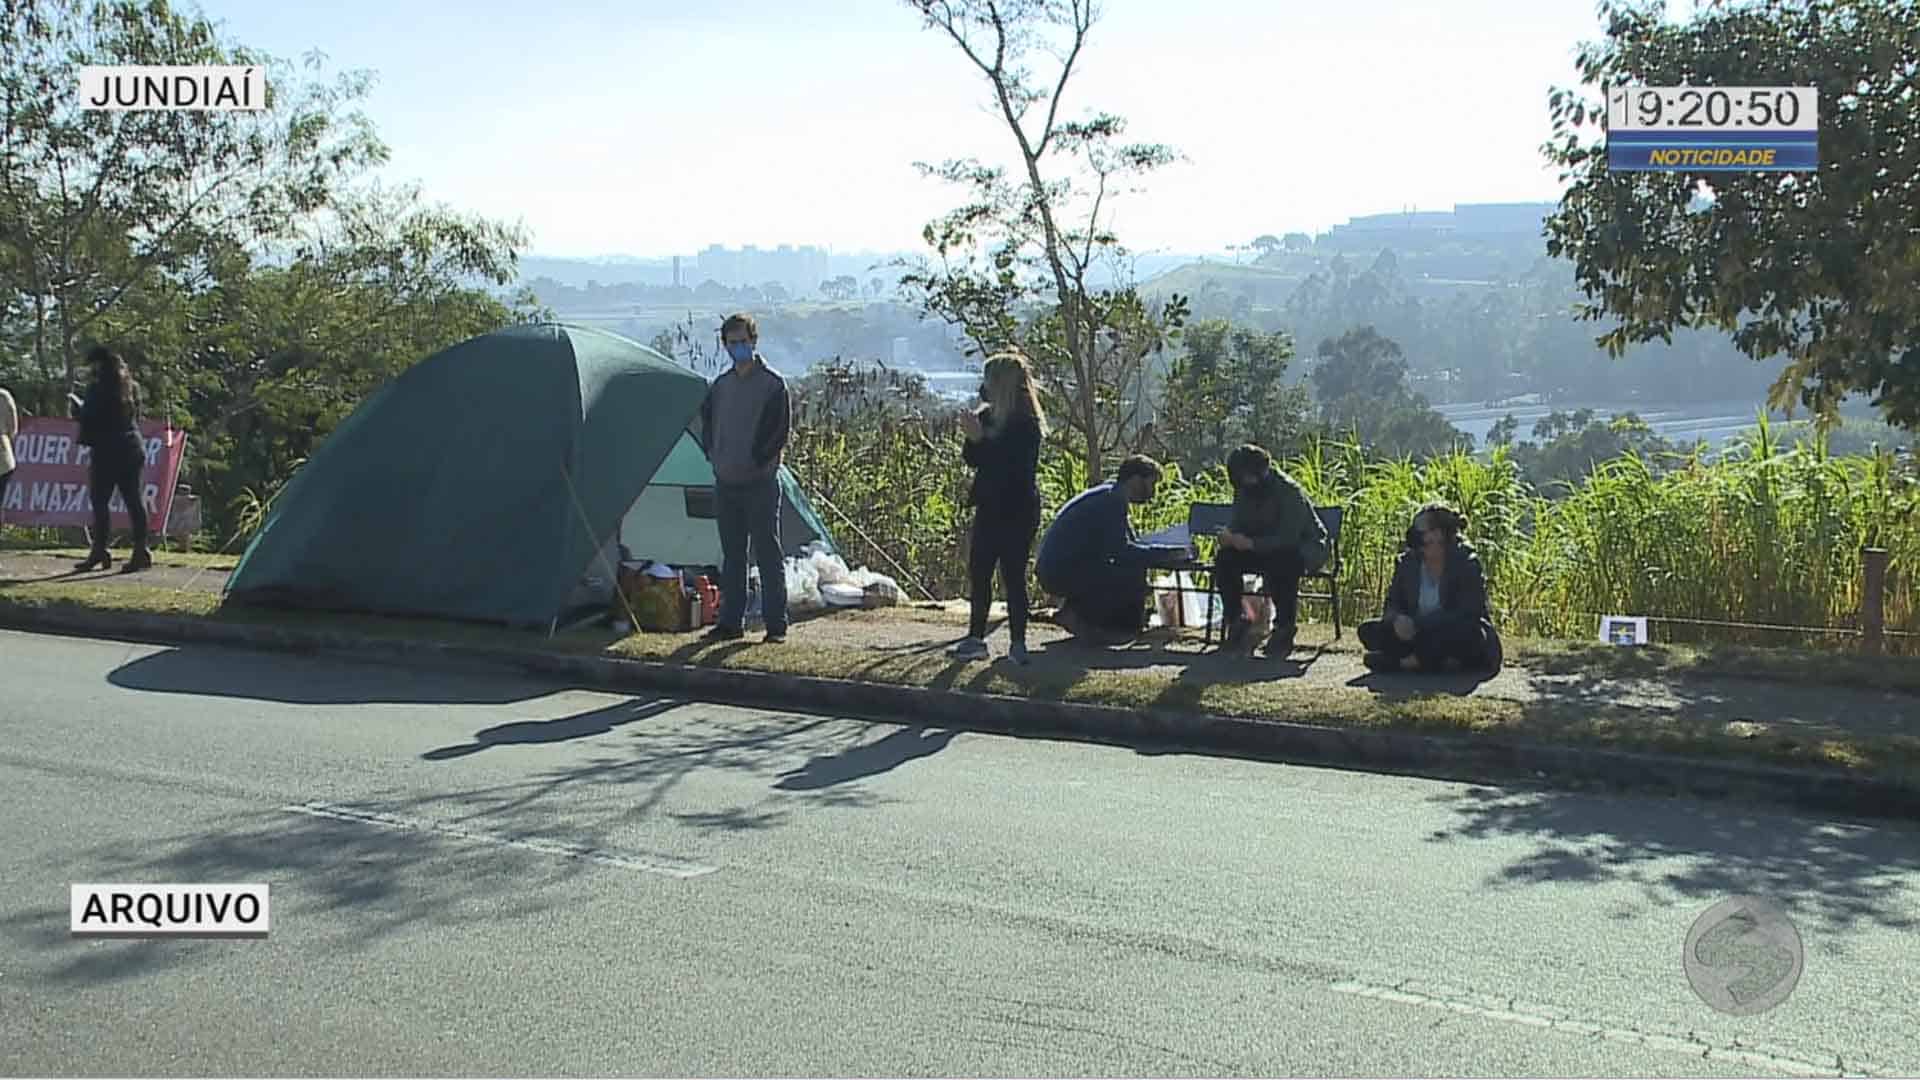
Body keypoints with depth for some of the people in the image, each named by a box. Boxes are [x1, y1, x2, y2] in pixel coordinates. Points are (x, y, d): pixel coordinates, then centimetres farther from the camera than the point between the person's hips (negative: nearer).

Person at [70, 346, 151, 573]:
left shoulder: (98, 387, -9)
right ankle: (141, 551, 2)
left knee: (100, 502, 1)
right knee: (133, 500, 4)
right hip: (131, 449, 6)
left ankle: (99, 551, 1)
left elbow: (88, 417, -10)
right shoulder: (131, 386, 11)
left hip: (107, 452, -6)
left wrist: (76, 403, 9)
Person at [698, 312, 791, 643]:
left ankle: (776, 624, 2)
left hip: (760, 483, -6)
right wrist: (715, 458, 8)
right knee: (732, 555, 10)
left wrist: (756, 462, -10)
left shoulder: (773, 384, -4)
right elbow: (707, 423, 22)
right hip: (725, 483, 6)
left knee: (768, 553, -3)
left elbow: (779, 433, -8)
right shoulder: (720, 386, 13)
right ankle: (730, 621, 16)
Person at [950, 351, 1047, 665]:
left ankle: (1018, 644, 2)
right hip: (990, 508, 8)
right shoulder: (988, 416, 9)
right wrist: (972, 436, -8)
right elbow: (971, 459, 10)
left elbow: (1011, 465, -24)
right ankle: (976, 638, 20)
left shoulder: (1025, 424, -14)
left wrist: (980, 438, -24)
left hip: (1017, 512, -8)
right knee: (978, 572, 11)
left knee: (1012, 576, -5)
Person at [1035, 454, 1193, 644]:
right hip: (1060, 573, -10)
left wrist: (1175, 553, 6)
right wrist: (1172, 553, -19)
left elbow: (1132, 546, 16)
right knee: (1132, 574, -17)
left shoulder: (1114, 499, 16)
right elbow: (1120, 551, -25)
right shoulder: (1111, 500, -15)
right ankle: (1079, 618, -8)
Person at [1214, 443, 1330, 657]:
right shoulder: (1243, 492, -2)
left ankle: (1284, 629, -23)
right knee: (1225, 558, -17)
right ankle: (1236, 621, -3)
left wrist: (1251, 543, -41)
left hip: (1306, 548, -7)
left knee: (1282, 563, -40)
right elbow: (1238, 525, 0)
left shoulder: (1289, 491, -25)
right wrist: (1229, 537, -25)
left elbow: (1289, 538, -31)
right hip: (1266, 548, 7)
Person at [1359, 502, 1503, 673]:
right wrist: (1397, 619, -25)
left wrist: (1417, 624, -30)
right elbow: (1392, 604, 2)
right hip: (1426, 640, 5)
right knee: (1368, 630, -13)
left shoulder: (1466, 563, -12)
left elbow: (1466, 613, -23)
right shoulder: (1407, 562, 3)